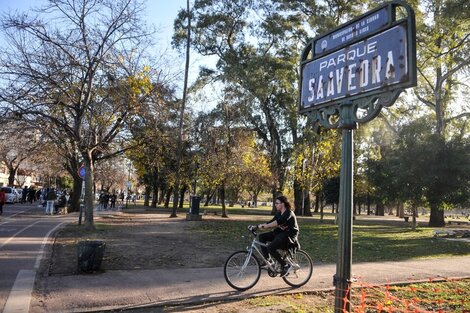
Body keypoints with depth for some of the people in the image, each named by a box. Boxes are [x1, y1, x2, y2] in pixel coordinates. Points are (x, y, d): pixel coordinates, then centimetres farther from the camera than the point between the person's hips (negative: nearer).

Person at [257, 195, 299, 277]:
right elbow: (271, 222, 4)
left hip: (289, 235, -9)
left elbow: (278, 222, -31)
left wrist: (265, 226, -36)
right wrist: (261, 225, -13)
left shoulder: (288, 213, -16)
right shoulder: (279, 213, 12)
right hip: (280, 233, 9)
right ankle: (267, 260, 1)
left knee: (270, 248, -27)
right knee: (262, 236, -4)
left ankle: (286, 266, -11)